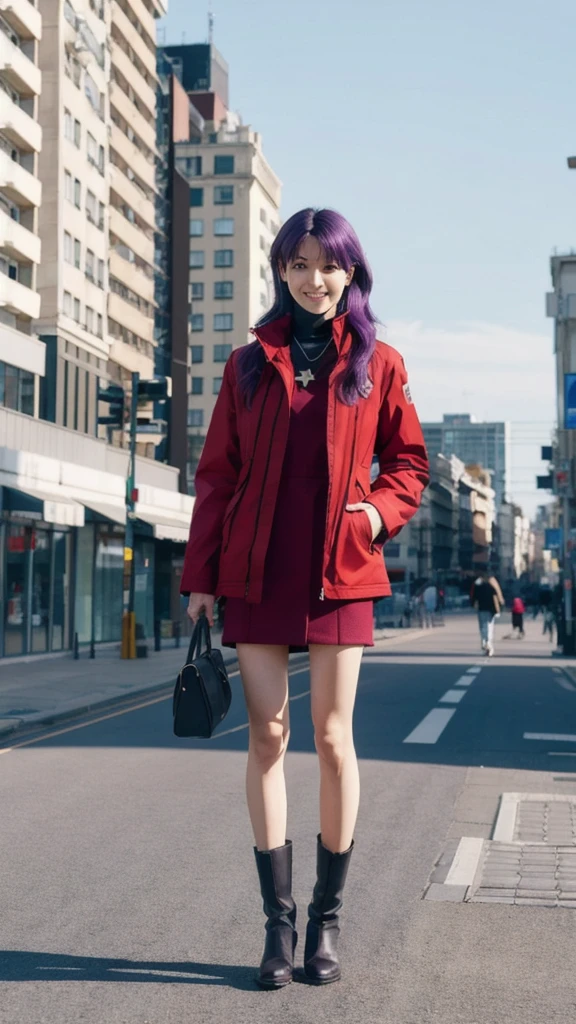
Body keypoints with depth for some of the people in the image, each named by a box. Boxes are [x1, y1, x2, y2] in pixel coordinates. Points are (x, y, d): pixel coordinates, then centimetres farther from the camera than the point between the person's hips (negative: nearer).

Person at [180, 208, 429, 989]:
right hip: (257, 573, 1)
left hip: (340, 572, -1)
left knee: (332, 739, 0)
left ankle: (327, 919, 14)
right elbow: (216, 475, 8)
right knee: (267, 737, 1)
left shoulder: (378, 363, 6)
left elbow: (409, 462, 12)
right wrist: (199, 576, 3)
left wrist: (379, 510, -9)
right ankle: (279, 919, 10)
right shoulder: (250, 364, 9)